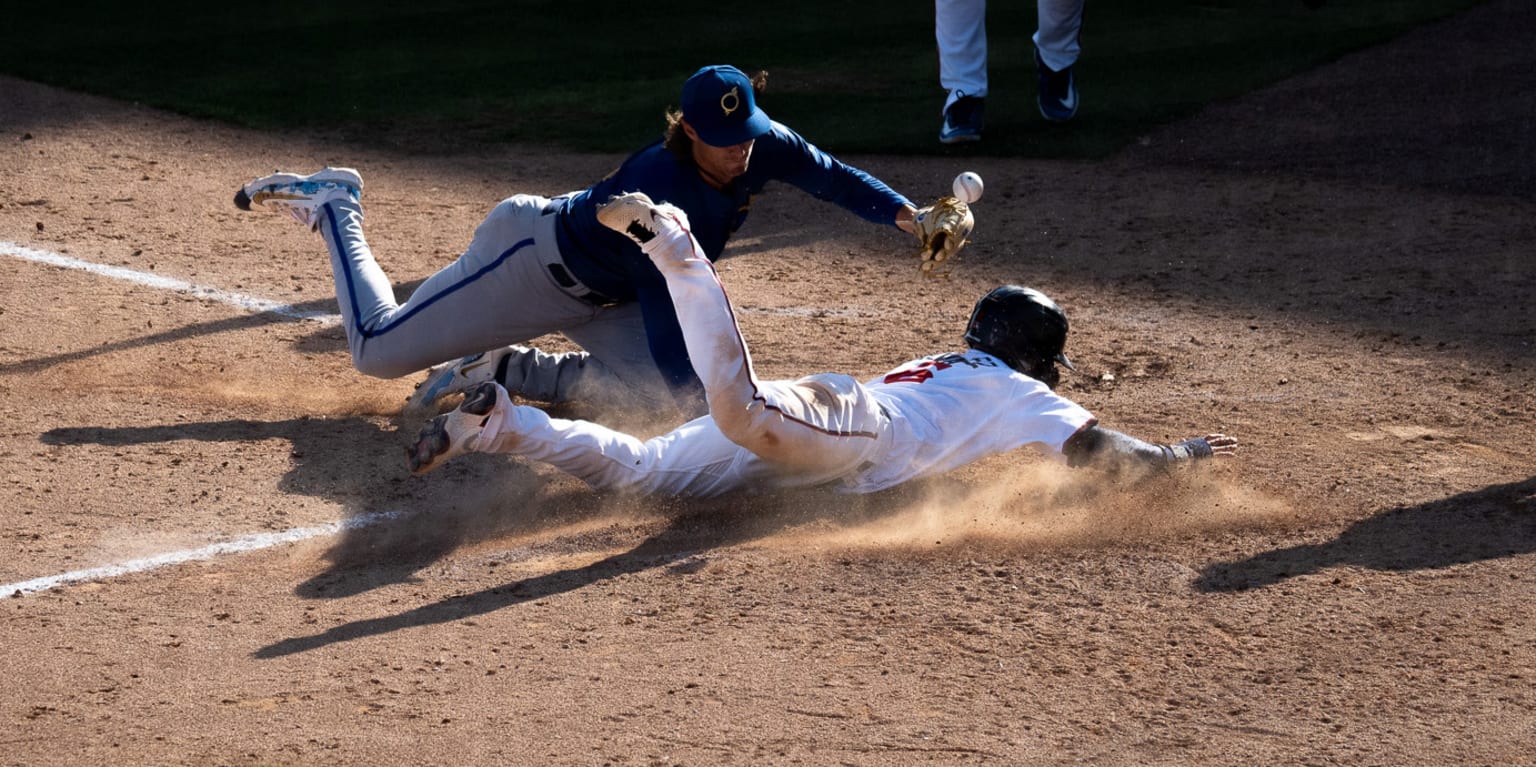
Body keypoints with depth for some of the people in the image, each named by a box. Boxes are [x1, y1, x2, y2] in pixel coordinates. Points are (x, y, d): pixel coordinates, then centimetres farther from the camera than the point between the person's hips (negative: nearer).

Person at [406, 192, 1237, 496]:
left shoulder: (947, 366, 39)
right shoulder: (1014, 393, 16)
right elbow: (1095, 448, 5)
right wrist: (1174, 457, 19)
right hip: (849, 420, -8)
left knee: (634, 471, 0)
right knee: (743, 410, -38)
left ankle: (498, 421, -12)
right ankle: (672, 246, -35)